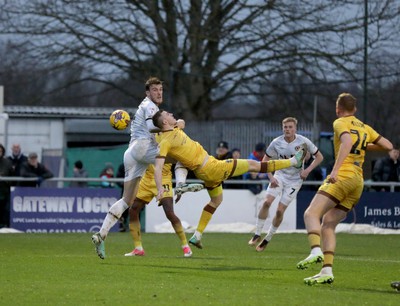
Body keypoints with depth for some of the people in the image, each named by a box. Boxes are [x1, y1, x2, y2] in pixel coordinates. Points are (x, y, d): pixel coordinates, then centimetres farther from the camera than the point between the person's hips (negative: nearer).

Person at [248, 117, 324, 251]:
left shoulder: (303, 141, -13)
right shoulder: (276, 143, -9)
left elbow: (319, 157, -1)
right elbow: (265, 161, 3)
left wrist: (307, 170, -13)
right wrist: (271, 177, -10)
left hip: (295, 180, -2)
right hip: (280, 175, 2)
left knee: (280, 210, -6)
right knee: (267, 202, -18)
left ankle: (267, 239, 10)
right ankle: (257, 235, -6)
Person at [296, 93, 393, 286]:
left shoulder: (341, 123, 0)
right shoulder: (365, 128, 21)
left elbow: (347, 142, -20)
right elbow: (388, 146, 22)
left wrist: (335, 170, -28)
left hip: (343, 176, -7)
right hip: (358, 182, 7)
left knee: (311, 214, -14)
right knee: (328, 224, 7)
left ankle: (316, 251, -37)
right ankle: (327, 271, -3)